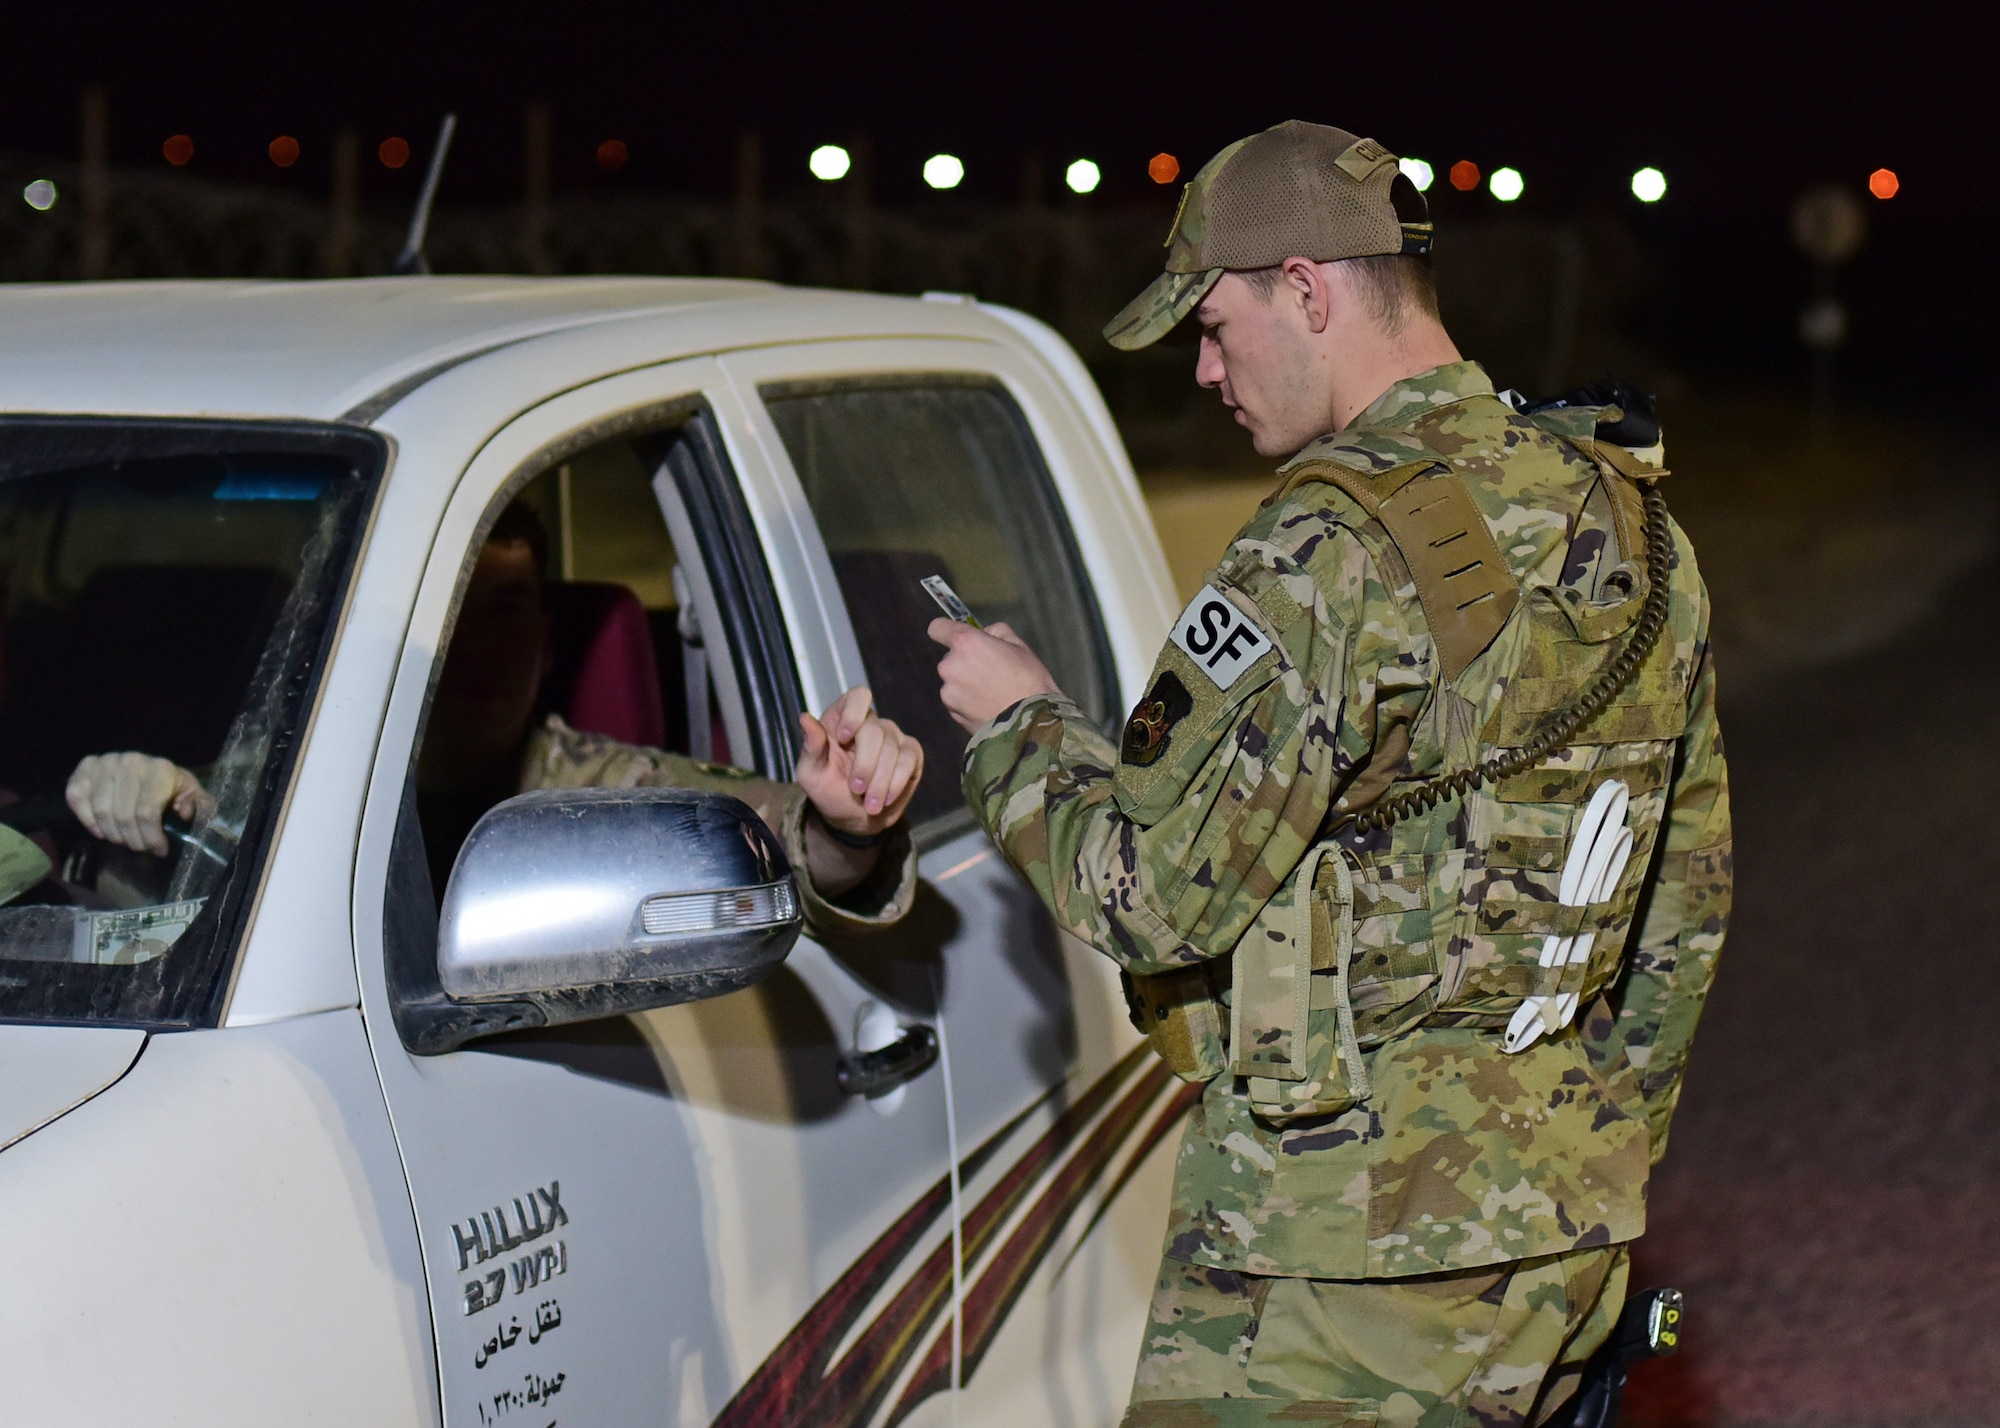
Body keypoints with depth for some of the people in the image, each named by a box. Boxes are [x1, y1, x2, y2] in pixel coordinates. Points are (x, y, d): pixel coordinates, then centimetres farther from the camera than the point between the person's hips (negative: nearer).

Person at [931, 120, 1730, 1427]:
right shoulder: (1635, 532, 9)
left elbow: (1157, 893, -18)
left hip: (1356, 1249, -8)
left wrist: (1019, 723, 0)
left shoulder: (1340, 547, -18)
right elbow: (1687, 901, 17)